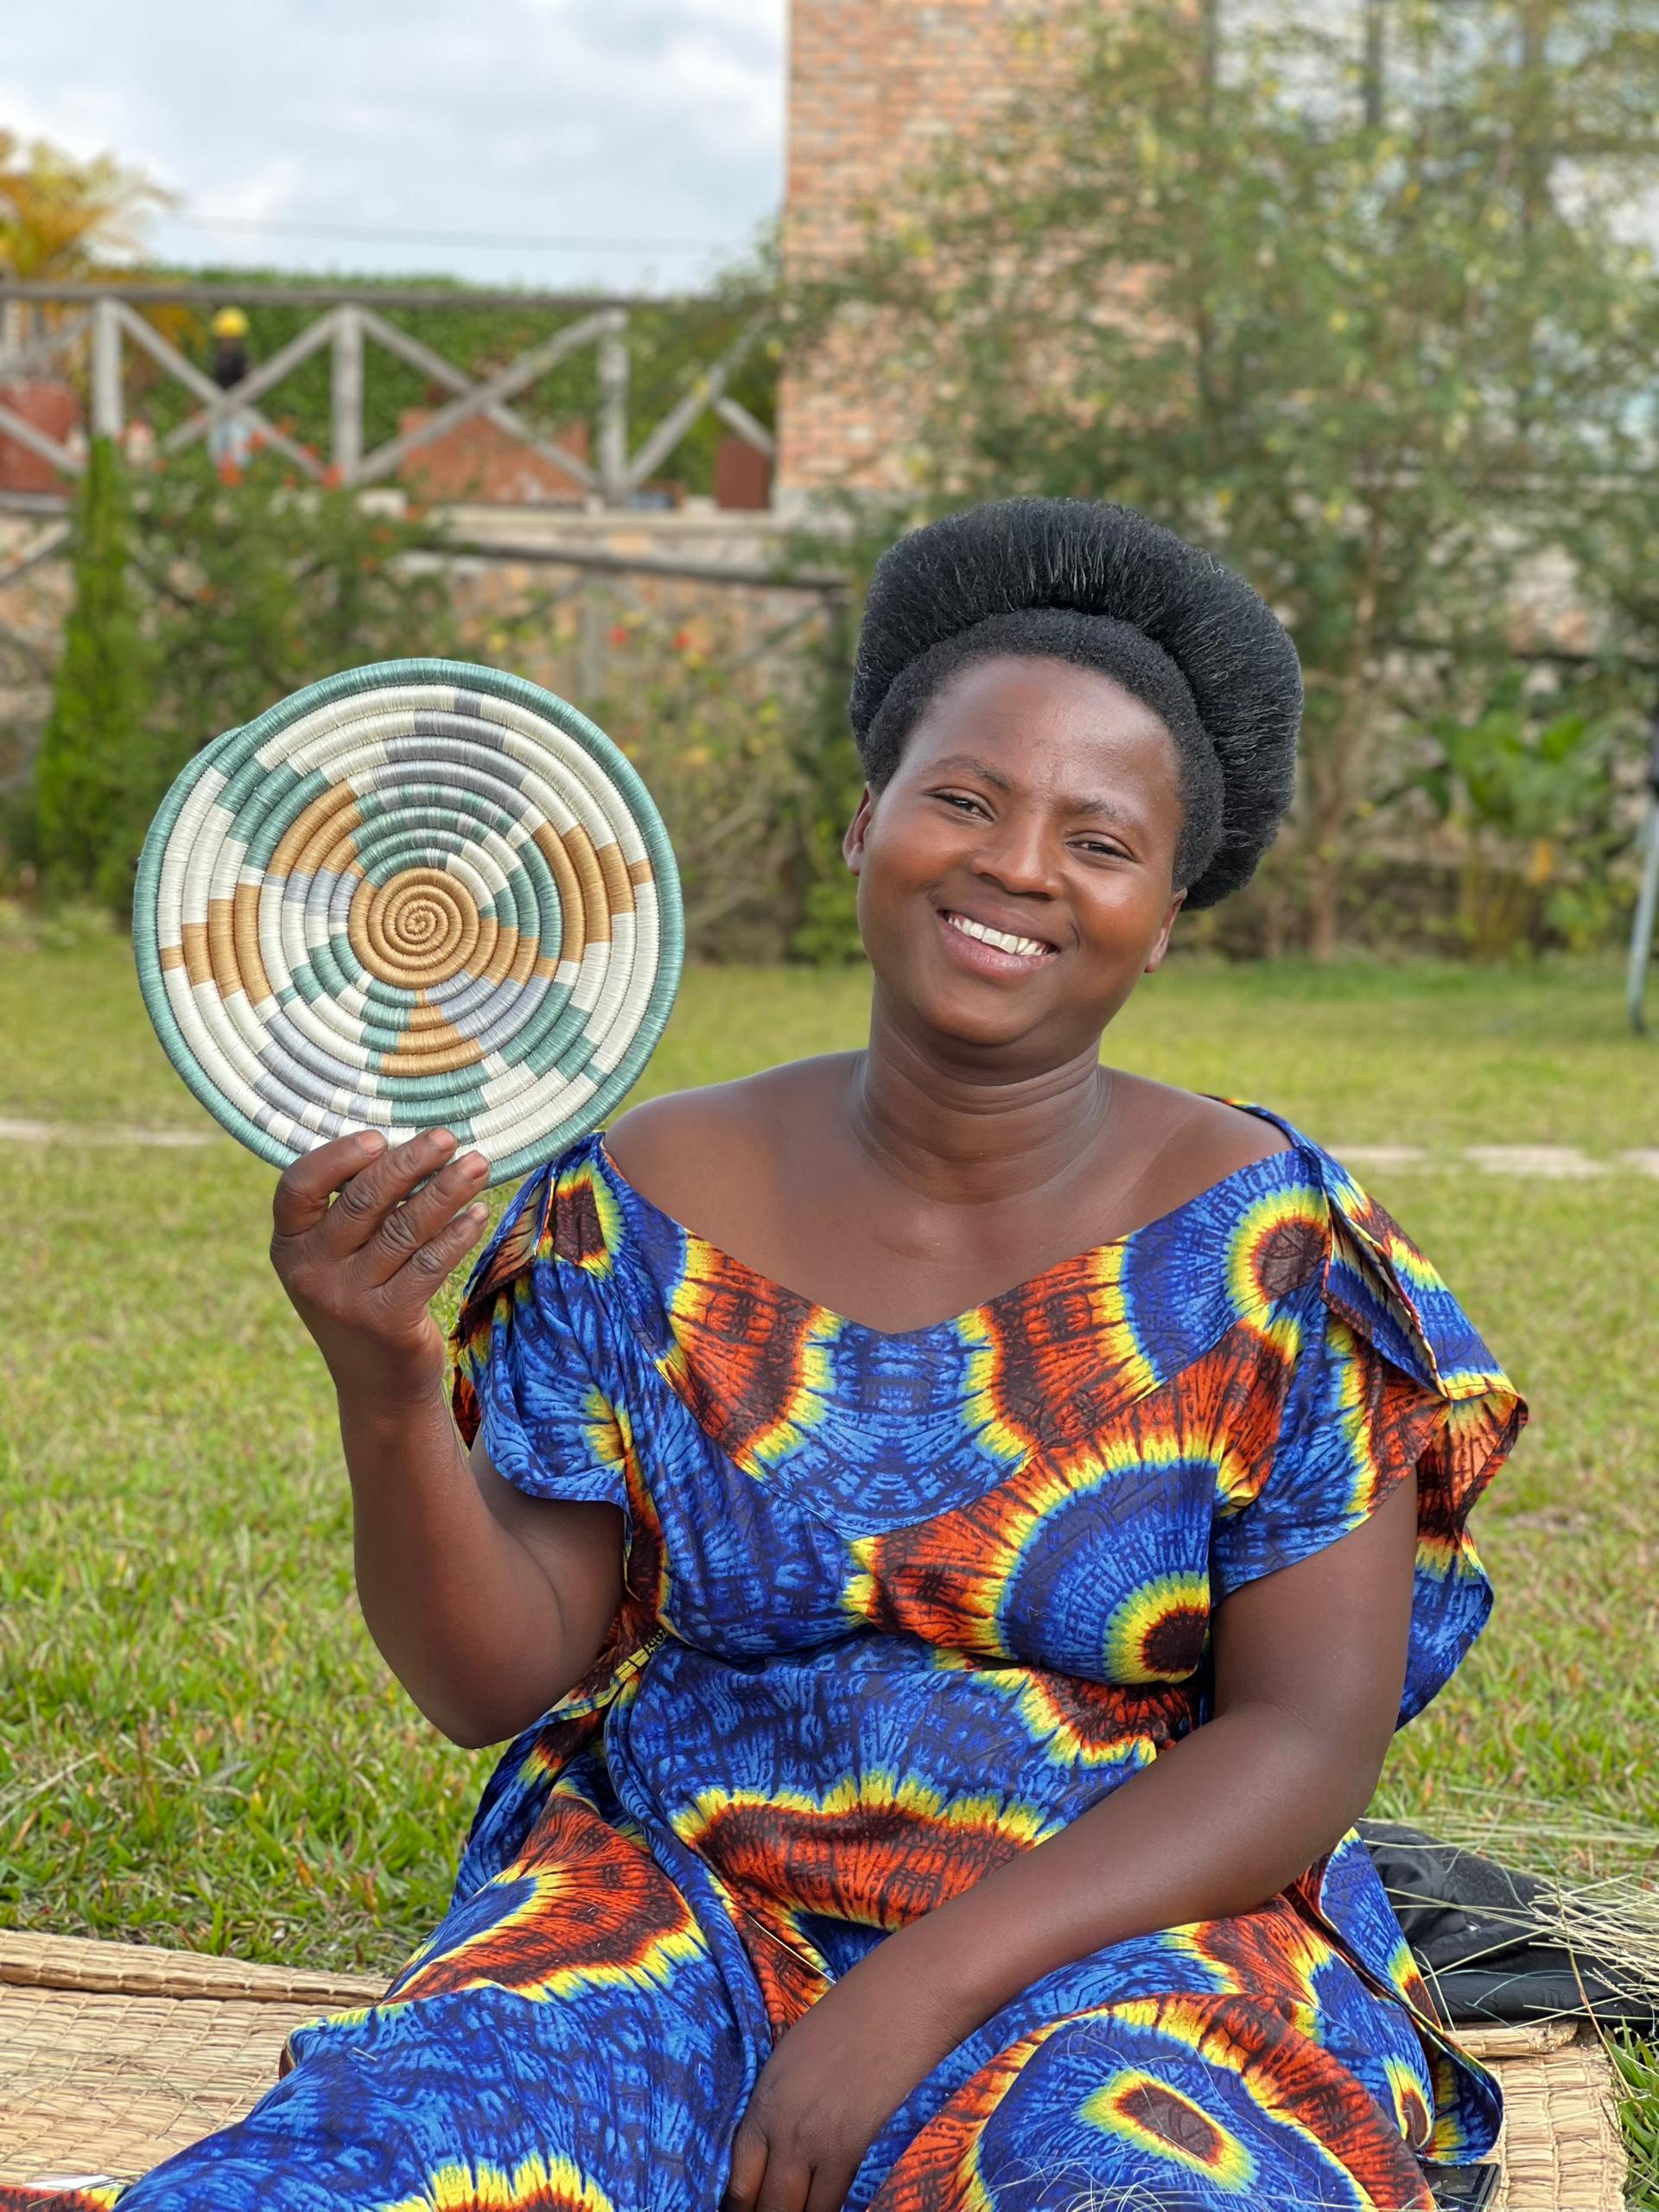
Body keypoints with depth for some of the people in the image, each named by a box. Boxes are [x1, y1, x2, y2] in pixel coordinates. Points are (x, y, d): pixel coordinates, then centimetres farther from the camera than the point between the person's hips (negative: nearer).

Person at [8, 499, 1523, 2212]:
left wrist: (918, 1994, -20)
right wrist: (387, 1391, -23)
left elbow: (1307, 1744, -9)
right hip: (675, 1896, 1)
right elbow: (495, 1681, -3)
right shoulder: (647, 1204, -2)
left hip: (1120, 1929, 0)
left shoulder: (1270, 1249, -7)